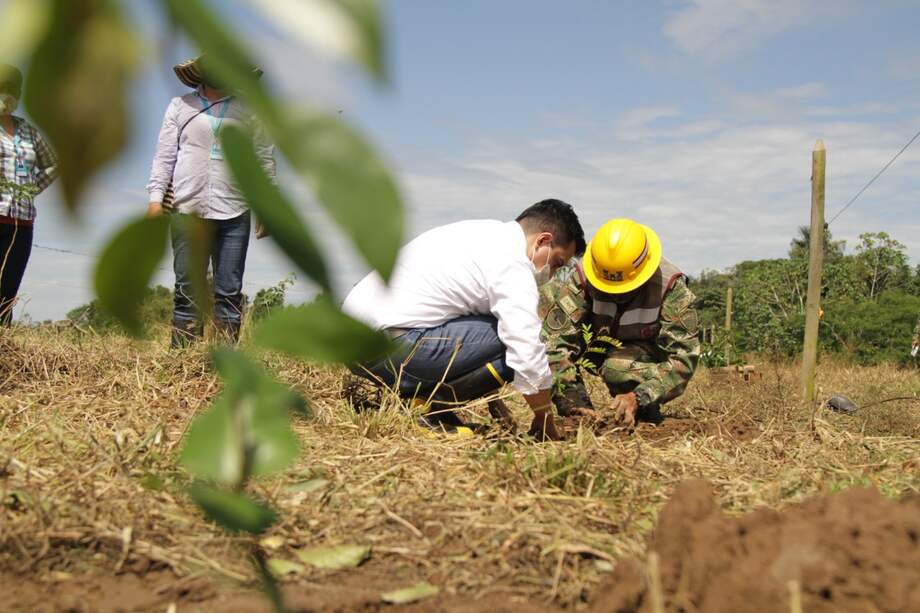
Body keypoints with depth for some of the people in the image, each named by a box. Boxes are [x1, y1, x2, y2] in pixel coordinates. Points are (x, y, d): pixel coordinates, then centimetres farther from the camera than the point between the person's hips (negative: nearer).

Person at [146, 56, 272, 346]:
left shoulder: (249, 111, 11)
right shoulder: (180, 106, 13)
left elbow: (265, 158, 9)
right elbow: (164, 154, 10)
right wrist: (155, 197, 0)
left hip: (234, 213, 0)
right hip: (187, 210, 0)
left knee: (229, 292, -1)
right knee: (187, 290, -1)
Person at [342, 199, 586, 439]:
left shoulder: (483, 233, 19)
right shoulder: (511, 264, -10)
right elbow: (529, 355, -14)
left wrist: (494, 404, 28)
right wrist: (546, 425, 3)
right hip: (391, 345, -10)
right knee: (514, 345, -12)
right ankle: (429, 404, -7)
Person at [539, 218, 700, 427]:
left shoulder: (670, 287, -27)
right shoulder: (575, 277, -28)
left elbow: (683, 356, -28)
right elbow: (552, 342, -33)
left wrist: (638, 398, -42)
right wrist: (573, 402, -43)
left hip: (644, 351, -2)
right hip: (592, 345, 3)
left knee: (619, 367, -38)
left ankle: (645, 410, -6)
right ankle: (581, 413, -9)